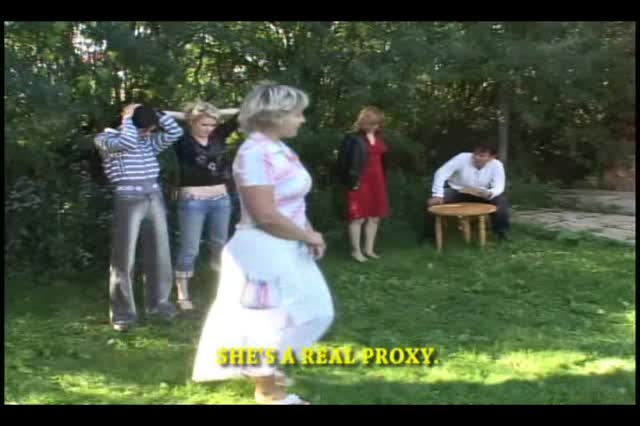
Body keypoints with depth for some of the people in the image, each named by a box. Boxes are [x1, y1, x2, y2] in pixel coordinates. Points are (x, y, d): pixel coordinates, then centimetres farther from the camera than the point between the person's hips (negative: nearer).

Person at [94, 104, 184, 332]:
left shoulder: (149, 140, 15)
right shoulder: (105, 138, -1)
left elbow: (175, 132, 5)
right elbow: (128, 142, -20)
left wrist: (154, 112, 4)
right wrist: (128, 117, -7)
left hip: (154, 198, 6)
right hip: (128, 199, -6)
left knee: (159, 255, 9)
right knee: (125, 258, -4)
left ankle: (158, 304, 22)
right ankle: (122, 313, 3)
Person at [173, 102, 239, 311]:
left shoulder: (218, 135, 4)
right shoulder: (182, 140, -7)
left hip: (221, 199, 5)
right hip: (192, 201, -5)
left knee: (220, 246, 14)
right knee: (189, 249, 1)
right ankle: (182, 296, 11)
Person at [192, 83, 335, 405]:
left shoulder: (280, 149, 7)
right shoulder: (254, 153, -22)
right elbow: (266, 216, -26)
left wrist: (310, 235, -1)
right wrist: (308, 237, -13)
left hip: (287, 249, 10)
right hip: (264, 251, -10)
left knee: (285, 315, 20)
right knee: (266, 319, 4)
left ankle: (266, 369, 42)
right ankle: (268, 390, 23)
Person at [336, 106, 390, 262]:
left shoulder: (379, 137, 11)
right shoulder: (354, 138, -10)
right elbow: (343, 161, -10)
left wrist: (383, 180, 13)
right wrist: (351, 180, -14)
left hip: (377, 181, 7)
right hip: (360, 181, -7)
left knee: (375, 217, 10)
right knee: (358, 217, -3)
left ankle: (369, 249, 21)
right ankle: (356, 250, 7)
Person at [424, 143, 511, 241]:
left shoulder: (497, 165, -22)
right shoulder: (462, 158, -27)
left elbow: (499, 187, -26)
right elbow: (441, 173, -26)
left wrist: (489, 193, -50)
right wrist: (437, 195, -34)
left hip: (482, 194, 1)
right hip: (457, 191, -1)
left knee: (501, 199, -25)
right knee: (434, 202, -25)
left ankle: (500, 231, -5)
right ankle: (430, 234, -9)